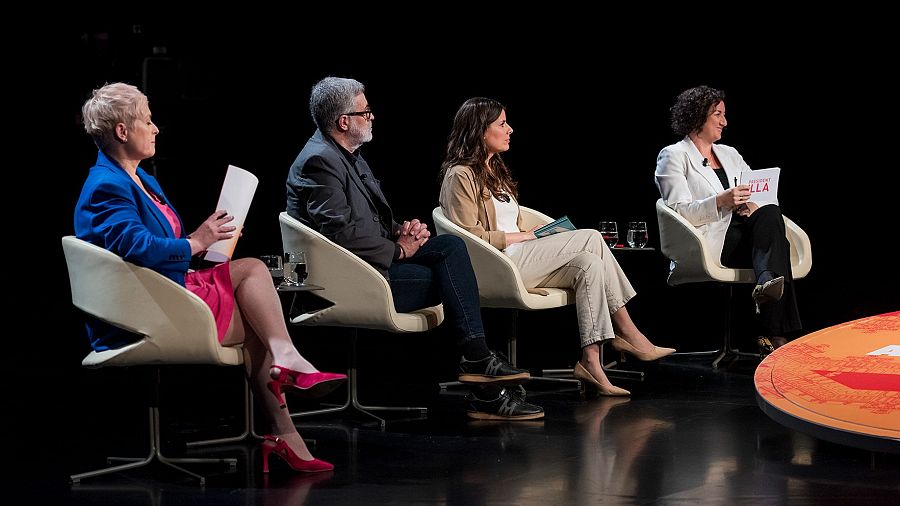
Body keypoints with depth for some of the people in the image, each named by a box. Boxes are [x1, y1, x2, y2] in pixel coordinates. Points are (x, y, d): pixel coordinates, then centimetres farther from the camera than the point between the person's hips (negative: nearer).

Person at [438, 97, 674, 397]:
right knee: (590, 239, -17)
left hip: (518, 258, 9)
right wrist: (519, 237, -11)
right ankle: (628, 334, -12)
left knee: (588, 263, -17)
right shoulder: (460, 176, -6)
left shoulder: (495, 171, 24)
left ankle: (591, 361, -24)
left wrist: (528, 235, 3)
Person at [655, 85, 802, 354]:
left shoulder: (729, 154, 27)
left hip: (742, 236, 6)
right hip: (709, 245, -6)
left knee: (770, 214, -27)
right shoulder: (674, 156, 6)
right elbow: (679, 211, -7)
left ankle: (767, 282, -48)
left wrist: (753, 204, -5)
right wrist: (720, 202, -23)